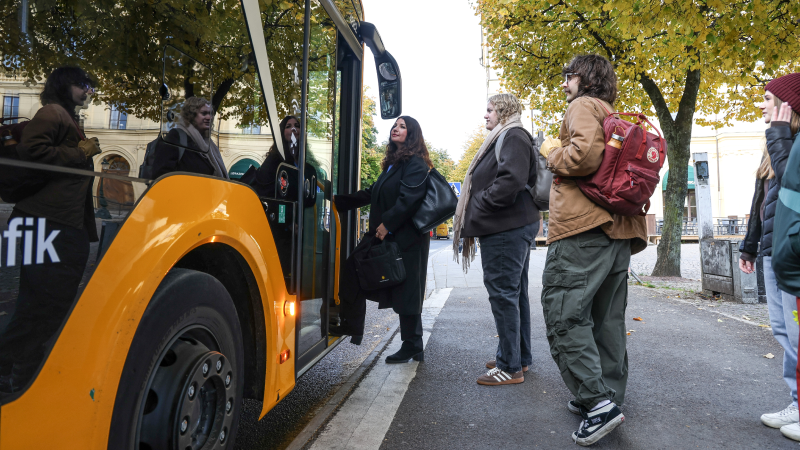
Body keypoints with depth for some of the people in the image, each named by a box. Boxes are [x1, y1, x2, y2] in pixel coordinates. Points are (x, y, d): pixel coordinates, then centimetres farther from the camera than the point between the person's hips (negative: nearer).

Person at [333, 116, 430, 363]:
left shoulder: (415, 163, -9)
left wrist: (387, 224, -22)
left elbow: (409, 198, -21)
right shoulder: (393, 163, 18)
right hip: (386, 236, 9)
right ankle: (351, 325, 21)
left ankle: (412, 347, 15)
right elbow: (373, 194, 20)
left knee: (406, 292, 0)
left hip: (406, 238, -9)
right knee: (353, 267, 8)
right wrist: (339, 200, 19)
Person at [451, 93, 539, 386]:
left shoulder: (513, 136, -10)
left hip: (506, 229, -11)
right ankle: (520, 357, 27)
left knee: (502, 292, -7)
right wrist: (475, 218, 15)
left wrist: (477, 208, -16)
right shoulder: (505, 138, 22)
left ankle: (510, 366, 0)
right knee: (514, 292, 15)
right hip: (513, 227, 11)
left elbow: (510, 181, -24)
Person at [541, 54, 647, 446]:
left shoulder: (583, 106, -2)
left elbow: (584, 154, -20)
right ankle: (609, 397, 21)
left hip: (582, 227, -9)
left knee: (563, 315, -8)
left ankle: (598, 401, -11)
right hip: (618, 230, 10)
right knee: (607, 318, 13)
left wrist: (553, 155, -4)